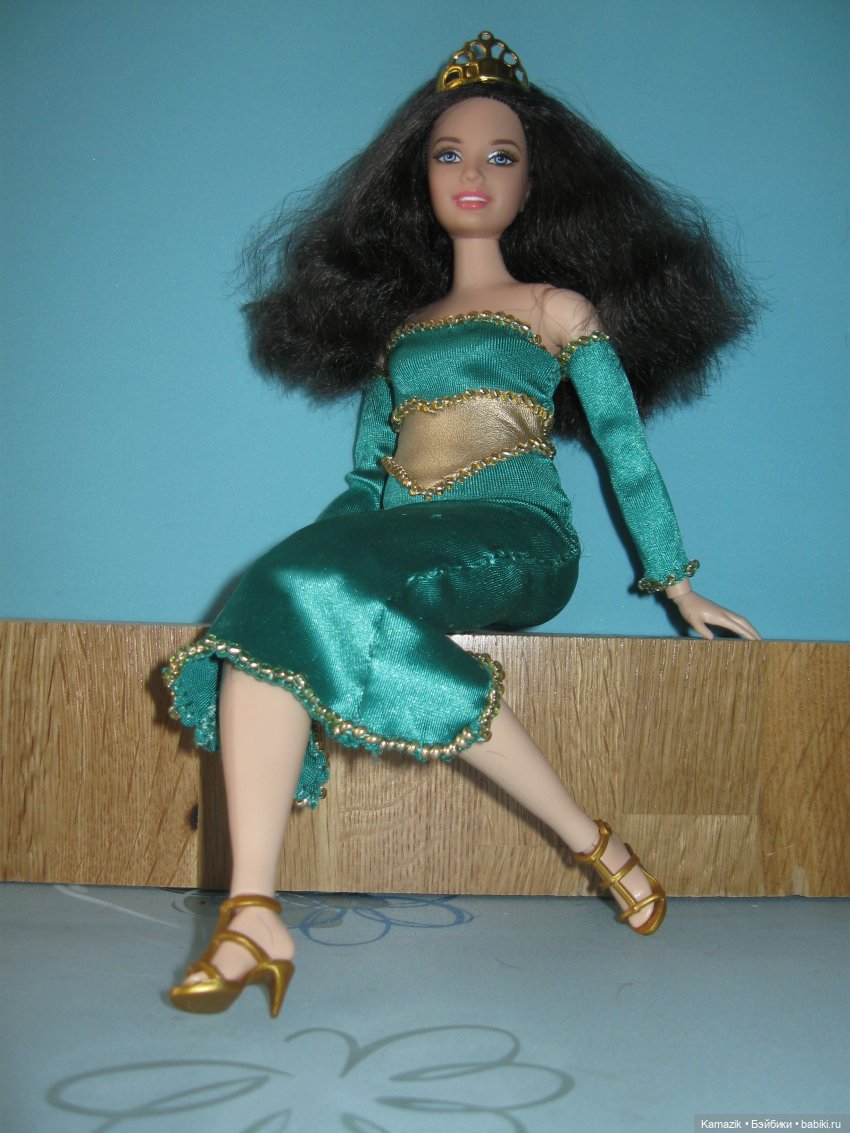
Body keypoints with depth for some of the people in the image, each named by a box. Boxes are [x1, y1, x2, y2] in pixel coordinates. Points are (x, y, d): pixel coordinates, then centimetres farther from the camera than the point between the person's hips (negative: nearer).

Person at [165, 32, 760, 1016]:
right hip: (396, 541, 4)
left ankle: (598, 844, -27)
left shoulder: (556, 308, 15)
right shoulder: (397, 326, 26)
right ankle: (252, 919, -38)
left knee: (333, 592, -35)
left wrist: (677, 585, 4)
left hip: (513, 540, -4)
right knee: (273, 595, -29)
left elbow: (624, 446, 10)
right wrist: (333, 549, 3)